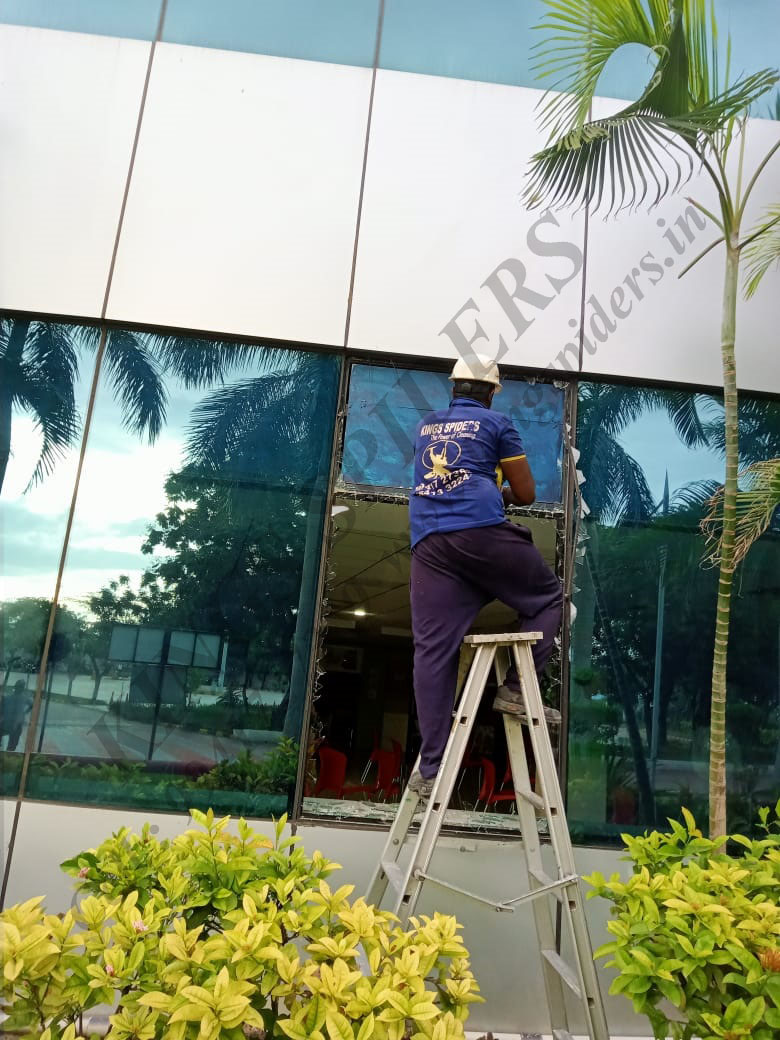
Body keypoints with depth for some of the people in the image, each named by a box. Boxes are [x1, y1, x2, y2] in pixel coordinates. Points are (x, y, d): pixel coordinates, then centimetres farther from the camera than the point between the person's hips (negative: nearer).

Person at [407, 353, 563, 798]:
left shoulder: (426, 426, 24)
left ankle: (431, 769, 1)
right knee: (548, 596, 18)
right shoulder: (498, 423, 9)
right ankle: (516, 687, 5)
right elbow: (526, 494, 8)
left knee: (433, 651, 1)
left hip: (429, 542, 5)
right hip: (482, 532, -4)